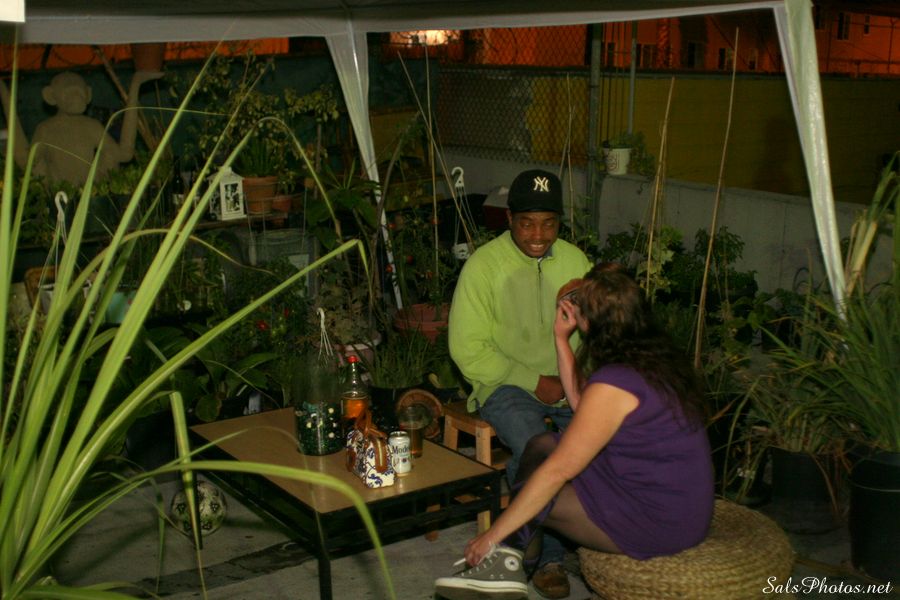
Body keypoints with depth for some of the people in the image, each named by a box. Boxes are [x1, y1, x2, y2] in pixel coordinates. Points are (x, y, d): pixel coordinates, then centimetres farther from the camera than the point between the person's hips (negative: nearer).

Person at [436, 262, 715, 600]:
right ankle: (507, 567, 12)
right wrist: (561, 339, 12)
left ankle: (506, 562, 21)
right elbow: (582, 405, 15)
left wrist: (492, 536, -16)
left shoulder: (614, 383, -24)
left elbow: (559, 470, -22)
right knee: (542, 445, 8)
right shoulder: (654, 357, 3)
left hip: (656, 524, -9)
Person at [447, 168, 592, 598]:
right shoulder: (484, 264, -7)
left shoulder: (575, 260, 7)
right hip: (505, 384, -4)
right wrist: (533, 382, -15)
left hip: (569, 382, 4)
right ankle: (548, 556, -10)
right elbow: (468, 350, -10)